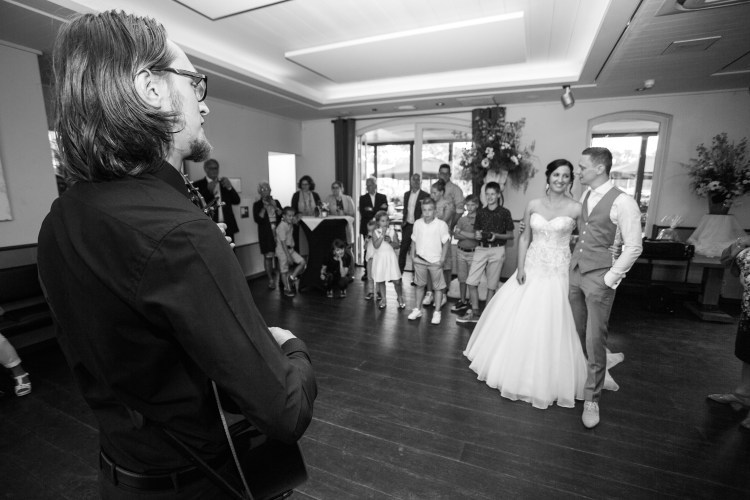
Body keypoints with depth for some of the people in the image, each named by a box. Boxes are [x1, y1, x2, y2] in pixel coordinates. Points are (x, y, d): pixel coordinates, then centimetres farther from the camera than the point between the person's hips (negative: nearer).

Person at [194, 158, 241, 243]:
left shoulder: (224, 182, 15)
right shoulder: (198, 185, 4)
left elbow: (237, 201, 9)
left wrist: (229, 187, -8)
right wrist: (208, 190, -16)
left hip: (227, 227, 3)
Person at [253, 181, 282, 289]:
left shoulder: (276, 202, 11)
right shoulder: (257, 205, 3)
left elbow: (282, 216, 5)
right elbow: (257, 219, -9)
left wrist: (275, 207, -9)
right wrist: (264, 208, -12)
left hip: (278, 231, 3)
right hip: (265, 233, -2)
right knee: (268, 256, -5)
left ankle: (277, 275, 22)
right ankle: (270, 280, 4)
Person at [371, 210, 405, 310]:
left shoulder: (392, 231, -1)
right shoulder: (375, 232, -3)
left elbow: (397, 245, -3)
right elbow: (376, 246, -16)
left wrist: (390, 241, -20)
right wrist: (382, 235, -20)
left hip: (391, 257, 0)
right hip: (380, 257, 0)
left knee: (396, 280, -1)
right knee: (380, 280, 8)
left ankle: (400, 299, 17)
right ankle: (383, 299, 25)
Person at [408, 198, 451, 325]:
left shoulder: (441, 224, -10)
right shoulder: (417, 223, 0)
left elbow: (446, 243, -7)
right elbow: (414, 242, 7)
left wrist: (441, 260, -11)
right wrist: (413, 257, 2)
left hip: (435, 262, -3)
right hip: (420, 261, 3)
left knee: (438, 287, 6)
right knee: (420, 285, 15)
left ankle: (437, 312, 18)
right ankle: (417, 309, 27)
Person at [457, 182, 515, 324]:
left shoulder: (504, 212, 0)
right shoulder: (480, 212, 10)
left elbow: (510, 235, 3)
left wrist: (496, 236, -14)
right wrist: (477, 235, -7)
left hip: (497, 250, -3)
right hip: (481, 248, 3)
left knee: (491, 285, 4)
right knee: (471, 281, -3)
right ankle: (474, 312, 10)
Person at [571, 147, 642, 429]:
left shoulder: (622, 203, -13)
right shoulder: (584, 197, 8)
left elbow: (634, 247, -12)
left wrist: (610, 278, -12)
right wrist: (576, 261, 11)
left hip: (599, 278, -6)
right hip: (576, 272, 6)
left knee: (595, 340, 0)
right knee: (579, 334, 13)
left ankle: (591, 399, 15)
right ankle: (586, 376, 32)